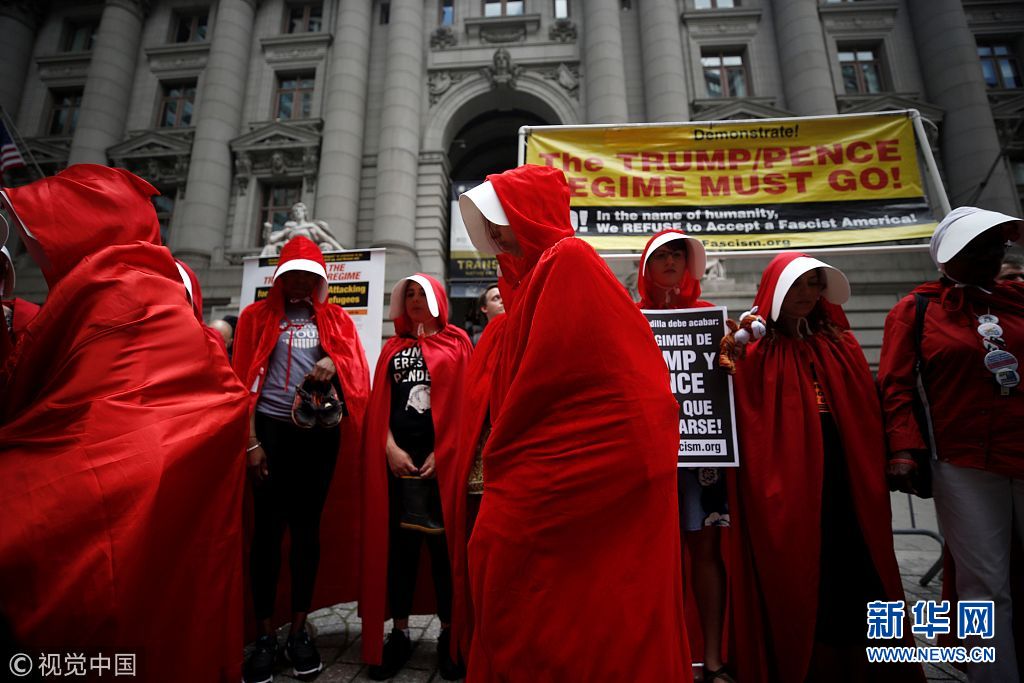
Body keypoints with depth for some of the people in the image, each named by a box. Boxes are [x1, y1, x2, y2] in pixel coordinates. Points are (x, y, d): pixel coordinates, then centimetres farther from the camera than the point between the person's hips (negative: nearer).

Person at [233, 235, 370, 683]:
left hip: (319, 432, 1)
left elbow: (357, 376, 5)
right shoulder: (258, 317, 9)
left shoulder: (336, 320, 12)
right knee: (267, 528, 2)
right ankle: (265, 636, 19)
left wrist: (333, 364, -18)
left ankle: (299, 630, 22)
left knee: (307, 527, 8)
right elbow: (243, 381, 3)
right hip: (270, 429, -1)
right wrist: (251, 441, -4)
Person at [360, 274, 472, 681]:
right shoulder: (393, 347, 14)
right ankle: (399, 634, 23)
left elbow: (464, 401, -3)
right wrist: (390, 447, -5)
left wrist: (442, 453, -10)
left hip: (443, 457, -2)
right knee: (400, 544, 9)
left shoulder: (457, 343, 5)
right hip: (398, 457, 3)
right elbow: (380, 402, 9)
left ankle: (448, 635, 20)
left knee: (443, 544, 4)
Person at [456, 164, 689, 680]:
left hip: (576, 459, -9)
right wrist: (503, 455, 11)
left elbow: (545, 372, -18)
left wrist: (499, 455, -10)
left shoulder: (567, 260, -11)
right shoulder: (533, 272, 16)